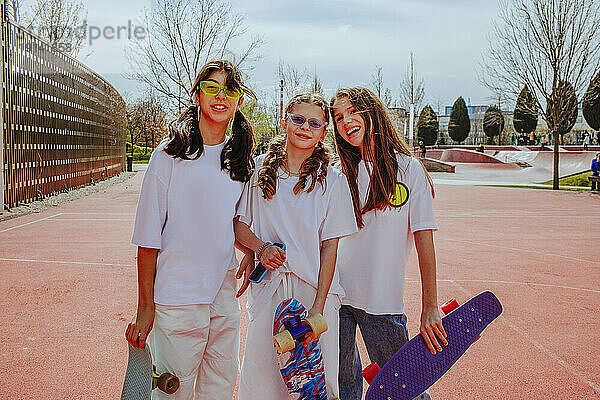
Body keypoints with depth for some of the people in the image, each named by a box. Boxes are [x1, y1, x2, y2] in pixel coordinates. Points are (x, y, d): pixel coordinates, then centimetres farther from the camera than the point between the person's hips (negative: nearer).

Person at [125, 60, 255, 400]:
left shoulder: (241, 161, 8)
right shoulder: (170, 155, -5)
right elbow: (149, 238, -7)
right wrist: (145, 308, -9)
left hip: (224, 295, 4)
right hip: (176, 299, -4)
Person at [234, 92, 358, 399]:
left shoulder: (332, 181, -1)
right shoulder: (260, 168, 4)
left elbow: (329, 247, -3)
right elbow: (238, 223, 9)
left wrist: (318, 307, -9)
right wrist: (260, 247, -12)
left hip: (314, 288, -1)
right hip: (268, 286, 1)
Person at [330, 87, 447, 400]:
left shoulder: (408, 168, -3)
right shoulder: (345, 174, 8)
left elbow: (424, 239, -6)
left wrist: (430, 307, -10)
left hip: (382, 302, -3)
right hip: (336, 293, 3)